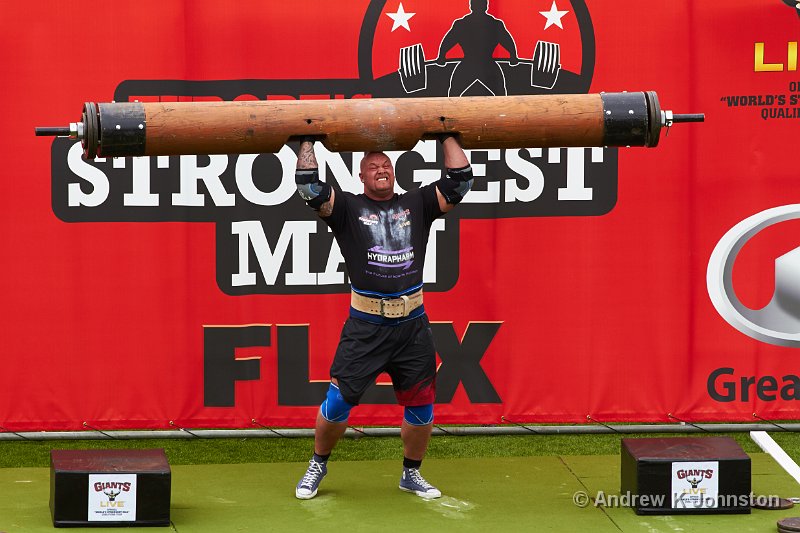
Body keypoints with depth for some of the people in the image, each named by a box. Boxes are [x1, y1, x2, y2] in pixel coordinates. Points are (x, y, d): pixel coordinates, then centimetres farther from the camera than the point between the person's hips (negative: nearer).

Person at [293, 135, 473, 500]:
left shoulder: (416, 205, 12)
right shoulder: (348, 208, 5)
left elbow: (459, 181, 8)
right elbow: (309, 186, -7)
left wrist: (448, 137, 9)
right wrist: (308, 142, -1)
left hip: (412, 326, 3)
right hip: (365, 328, -3)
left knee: (421, 406, 7)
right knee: (338, 401, -4)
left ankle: (411, 474, 27)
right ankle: (317, 466, 18)